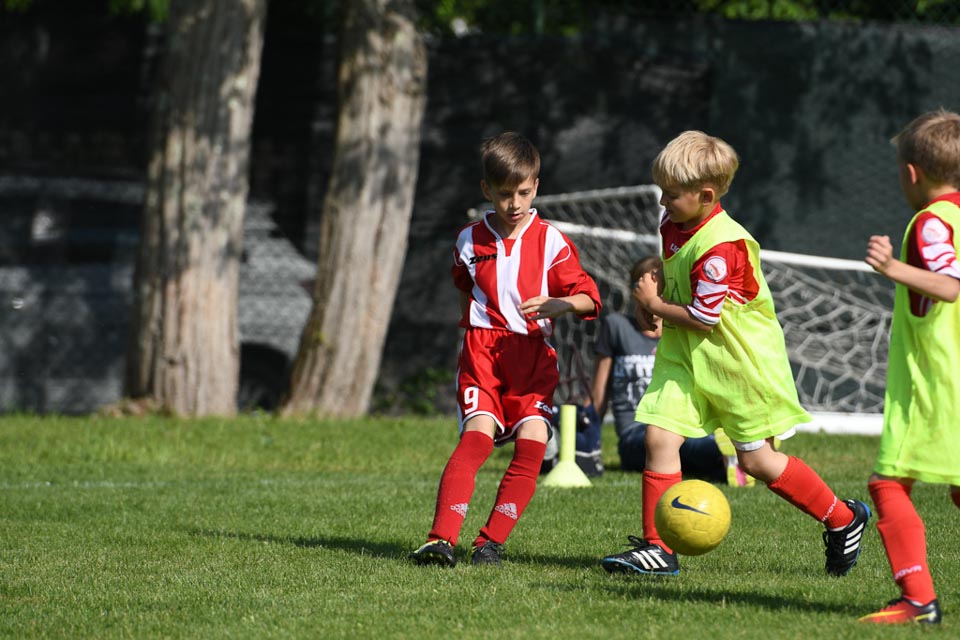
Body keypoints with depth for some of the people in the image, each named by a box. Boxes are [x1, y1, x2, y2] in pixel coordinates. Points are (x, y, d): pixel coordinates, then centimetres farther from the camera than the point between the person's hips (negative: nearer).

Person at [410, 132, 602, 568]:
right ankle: (442, 538, -28)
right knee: (478, 435, -20)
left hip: (532, 354, 0)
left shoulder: (550, 241, 3)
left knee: (532, 443, -15)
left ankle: (491, 541, -6)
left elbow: (589, 298, -2)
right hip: (482, 349, 0)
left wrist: (562, 303, -21)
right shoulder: (471, 240, 11)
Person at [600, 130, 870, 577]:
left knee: (757, 460, 3)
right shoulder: (673, 226, 2)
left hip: (738, 361, -8)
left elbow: (703, 318, -24)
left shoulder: (720, 246, -26)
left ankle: (844, 519, 22)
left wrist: (654, 304, -11)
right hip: (686, 357, 8)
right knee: (659, 436, -8)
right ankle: (657, 548, -4)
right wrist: (657, 287, 4)